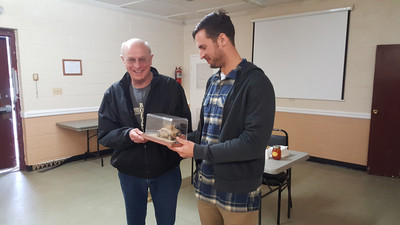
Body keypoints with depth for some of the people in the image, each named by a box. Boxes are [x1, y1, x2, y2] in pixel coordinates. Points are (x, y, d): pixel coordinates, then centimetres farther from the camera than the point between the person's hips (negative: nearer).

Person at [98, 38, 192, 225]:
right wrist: (128, 134, -24)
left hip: (165, 171, -2)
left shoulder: (172, 87, -8)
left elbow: (185, 128, -5)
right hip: (129, 173, 3)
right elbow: (104, 134, -4)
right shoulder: (113, 93, -1)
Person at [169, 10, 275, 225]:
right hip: (204, 185, 7)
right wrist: (185, 139, -3)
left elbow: (254, 143, -23)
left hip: (237, 192, -6)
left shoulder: (256, 83, -16)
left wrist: (198, 151, -19)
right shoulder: (213, 81, 9)